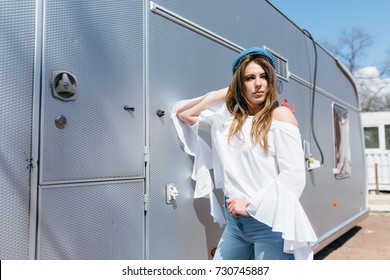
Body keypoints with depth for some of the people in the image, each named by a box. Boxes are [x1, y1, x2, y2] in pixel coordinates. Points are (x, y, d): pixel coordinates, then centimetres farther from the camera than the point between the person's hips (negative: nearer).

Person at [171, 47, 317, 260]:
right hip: (235, 221, 5)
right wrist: (218, 95, 8)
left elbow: (293, 176, -13)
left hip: (271, 222, -5)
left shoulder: (280, 115, -5)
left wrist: (252, 206, -12)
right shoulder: (226, 119, 9)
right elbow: (182, 114, 19)